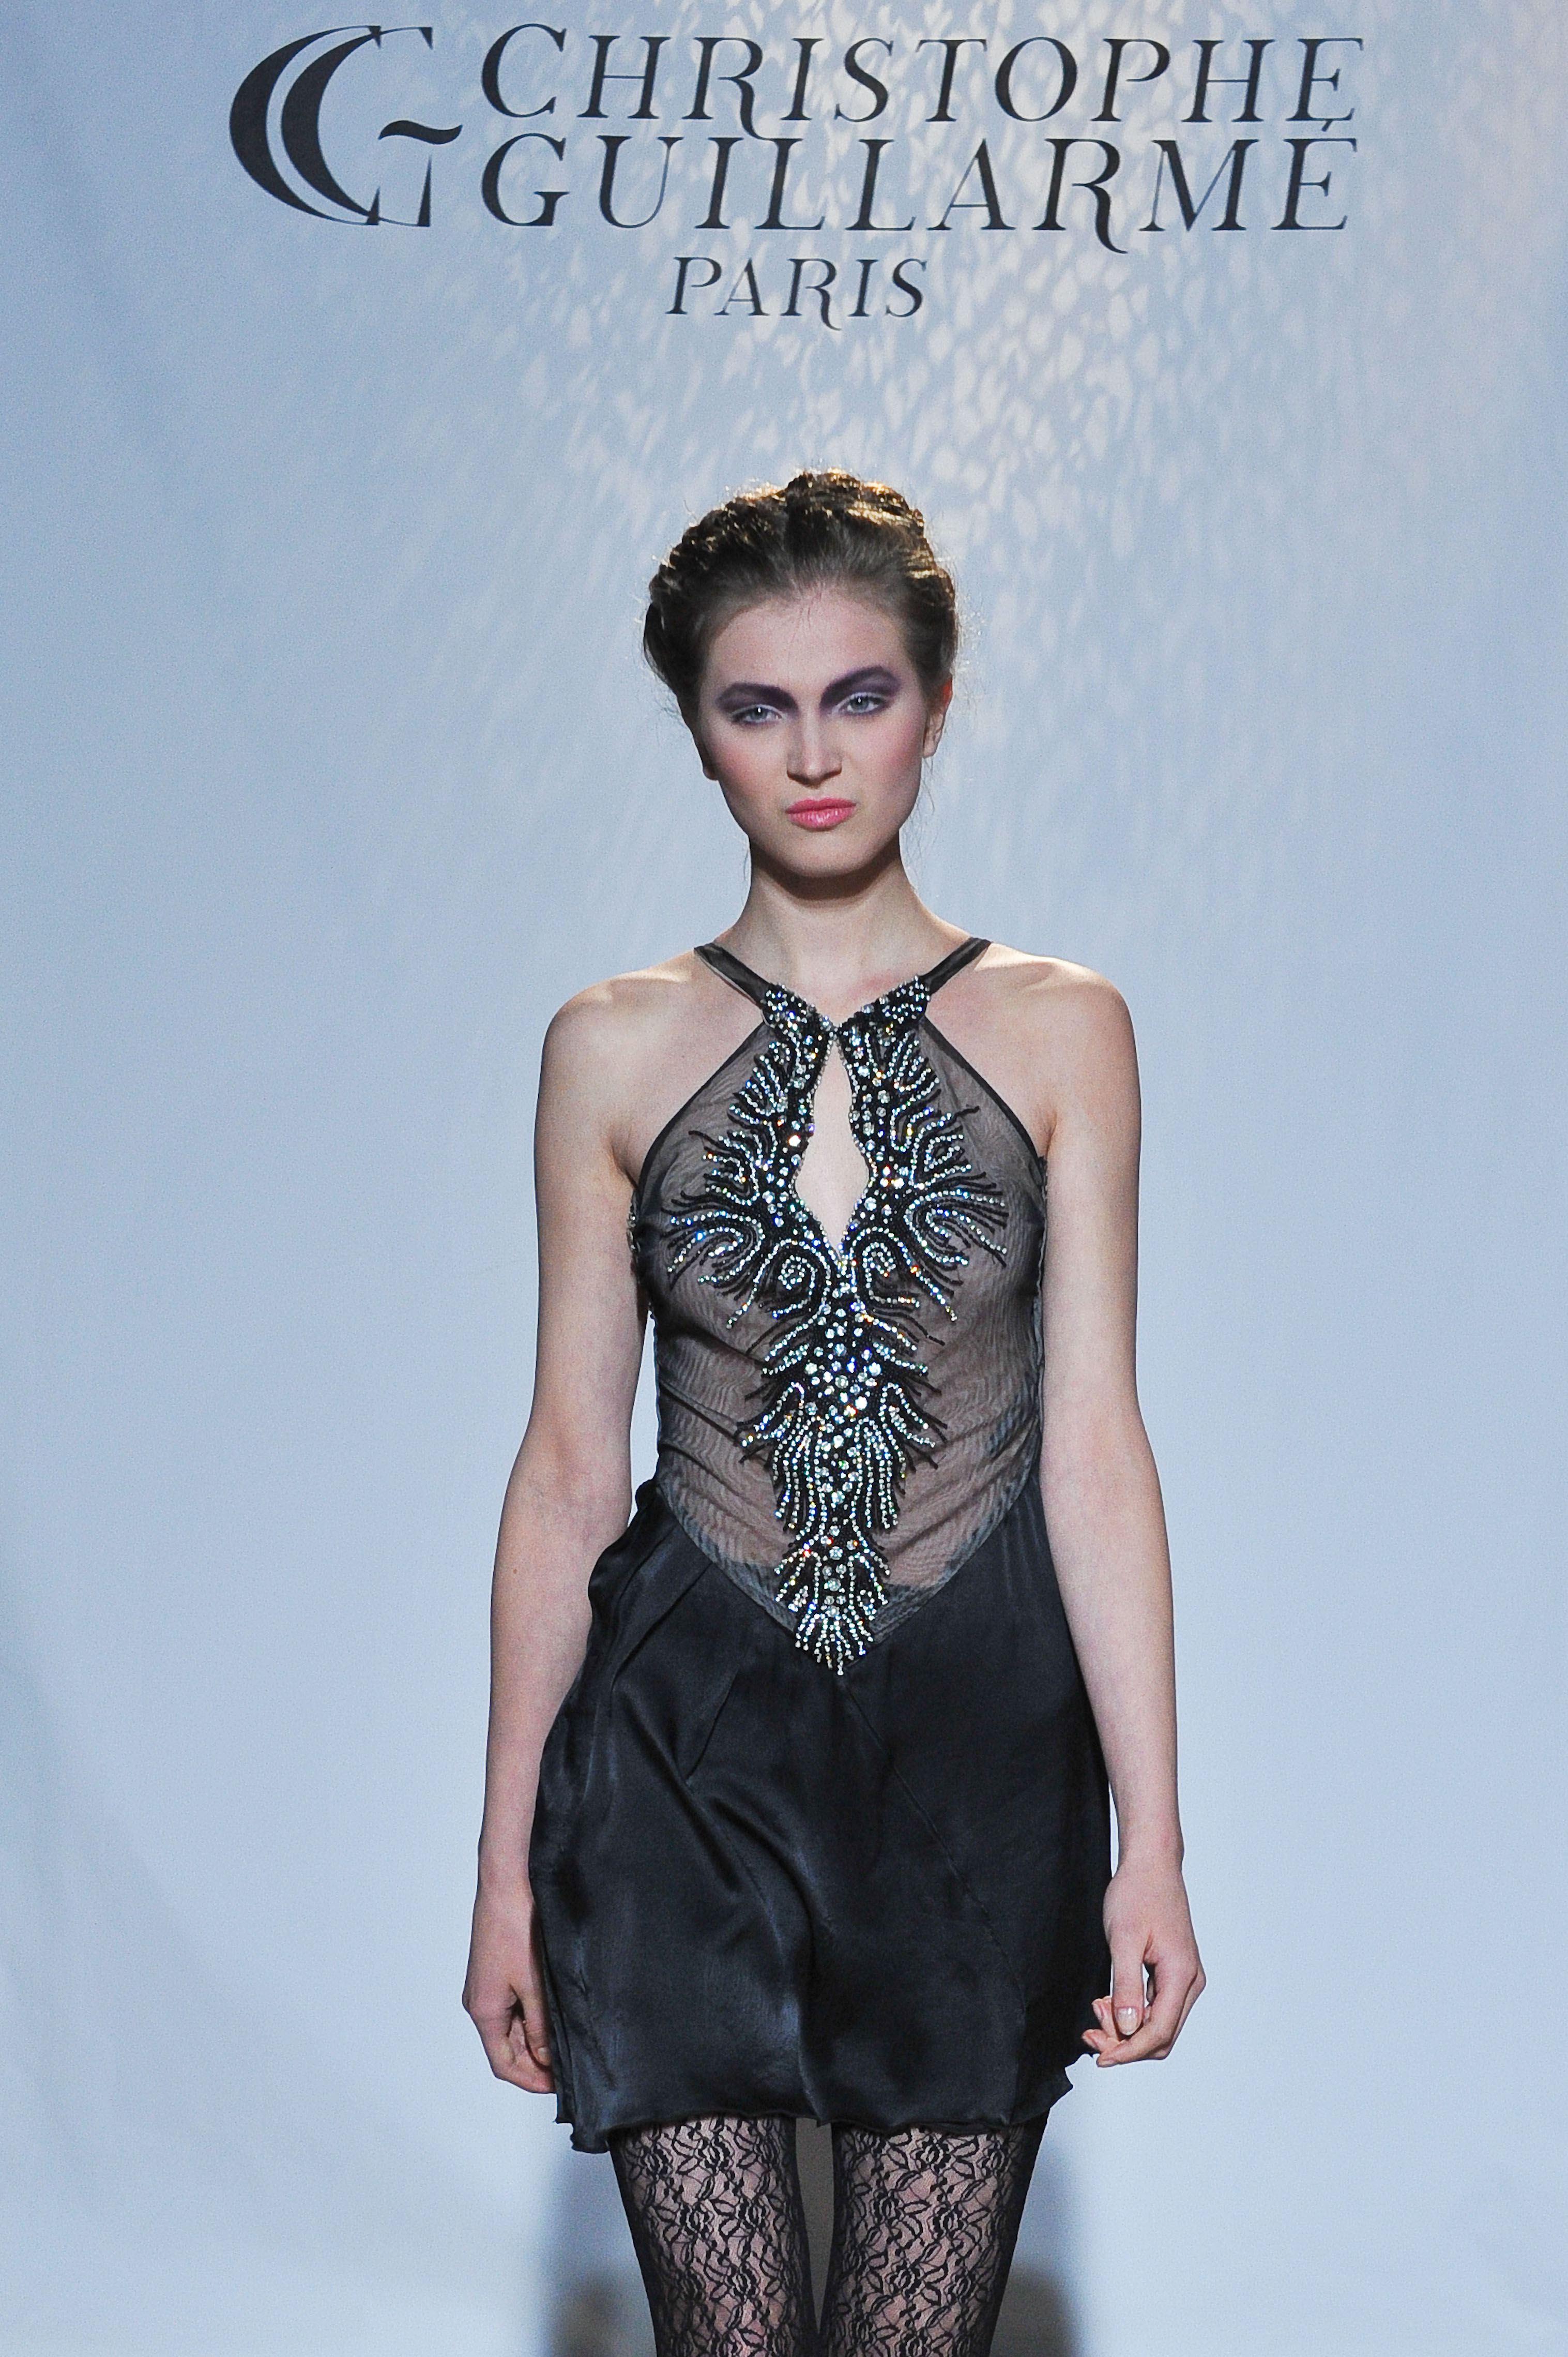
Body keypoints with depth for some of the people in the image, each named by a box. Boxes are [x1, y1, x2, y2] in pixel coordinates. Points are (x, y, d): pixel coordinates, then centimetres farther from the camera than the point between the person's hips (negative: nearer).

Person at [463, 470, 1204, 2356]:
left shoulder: (1059, 1032, 1)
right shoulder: (615, 1048, 1)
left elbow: (1093, 1444, -1)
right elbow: (570, 1465, 3)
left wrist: (1151, 1843, -5)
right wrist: (505, 1862, 3)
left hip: (978, 1735, 0)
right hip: (689, 1736, 0)